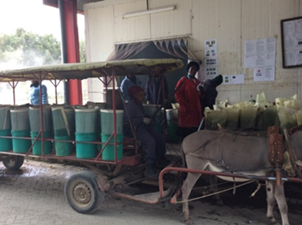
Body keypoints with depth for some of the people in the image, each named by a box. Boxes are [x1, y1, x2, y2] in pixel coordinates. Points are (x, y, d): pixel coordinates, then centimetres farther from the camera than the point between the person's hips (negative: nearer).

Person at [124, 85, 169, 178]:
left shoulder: (139, 104, 16)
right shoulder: (130, 105, -14)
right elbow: (128, 119, -24)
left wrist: (147, 120, 16)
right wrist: (143, 120, -23)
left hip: (143, 126, 10)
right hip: (135, 129, -10)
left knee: (160, 138, 1)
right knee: (150, 141, -29)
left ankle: (160, 160, 17)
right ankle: (149, 167, -23)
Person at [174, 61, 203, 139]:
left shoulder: (197, 81, 17)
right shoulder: (183, 80, -4)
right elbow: (177, 93, -12)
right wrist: (185, 105, -15)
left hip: (196, 110, 7)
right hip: (186, 111, -7)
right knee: (185, 134, -2)